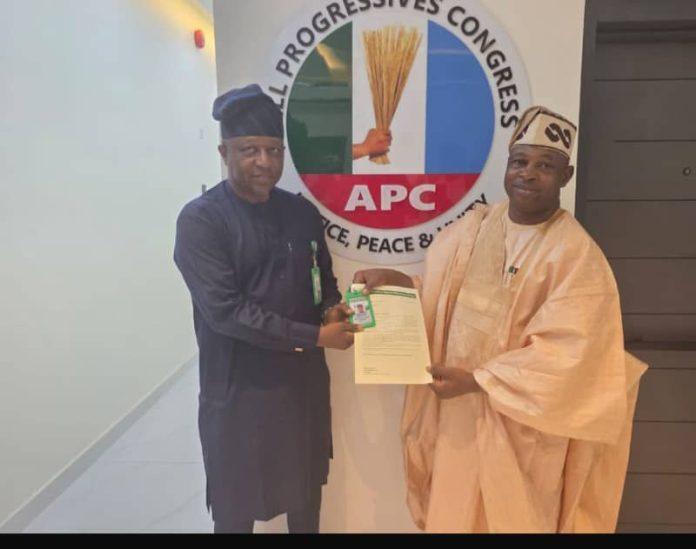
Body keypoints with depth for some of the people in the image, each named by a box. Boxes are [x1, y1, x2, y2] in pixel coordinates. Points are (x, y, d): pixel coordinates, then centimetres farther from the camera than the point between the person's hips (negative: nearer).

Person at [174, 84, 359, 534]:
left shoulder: (303, 213, 3)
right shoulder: (200, 220, -14)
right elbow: (225, 311, -22)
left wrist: (332, 311, -11)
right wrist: (315, 336, -21)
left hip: (305, 382, 5)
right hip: (238, 391, -4)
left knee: (306, 498, 22)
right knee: (236, 509, 15)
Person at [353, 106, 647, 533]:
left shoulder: (578, 255, -16)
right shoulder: (473, 226, 1)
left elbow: (564, 354, -20)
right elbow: (439, 299, 8)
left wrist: (476, 380, -21)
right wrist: (395, 280, -10)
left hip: (522, 423, -4)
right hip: (456, 413, 5)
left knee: (511, 517, 16)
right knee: (452, 513, 20)